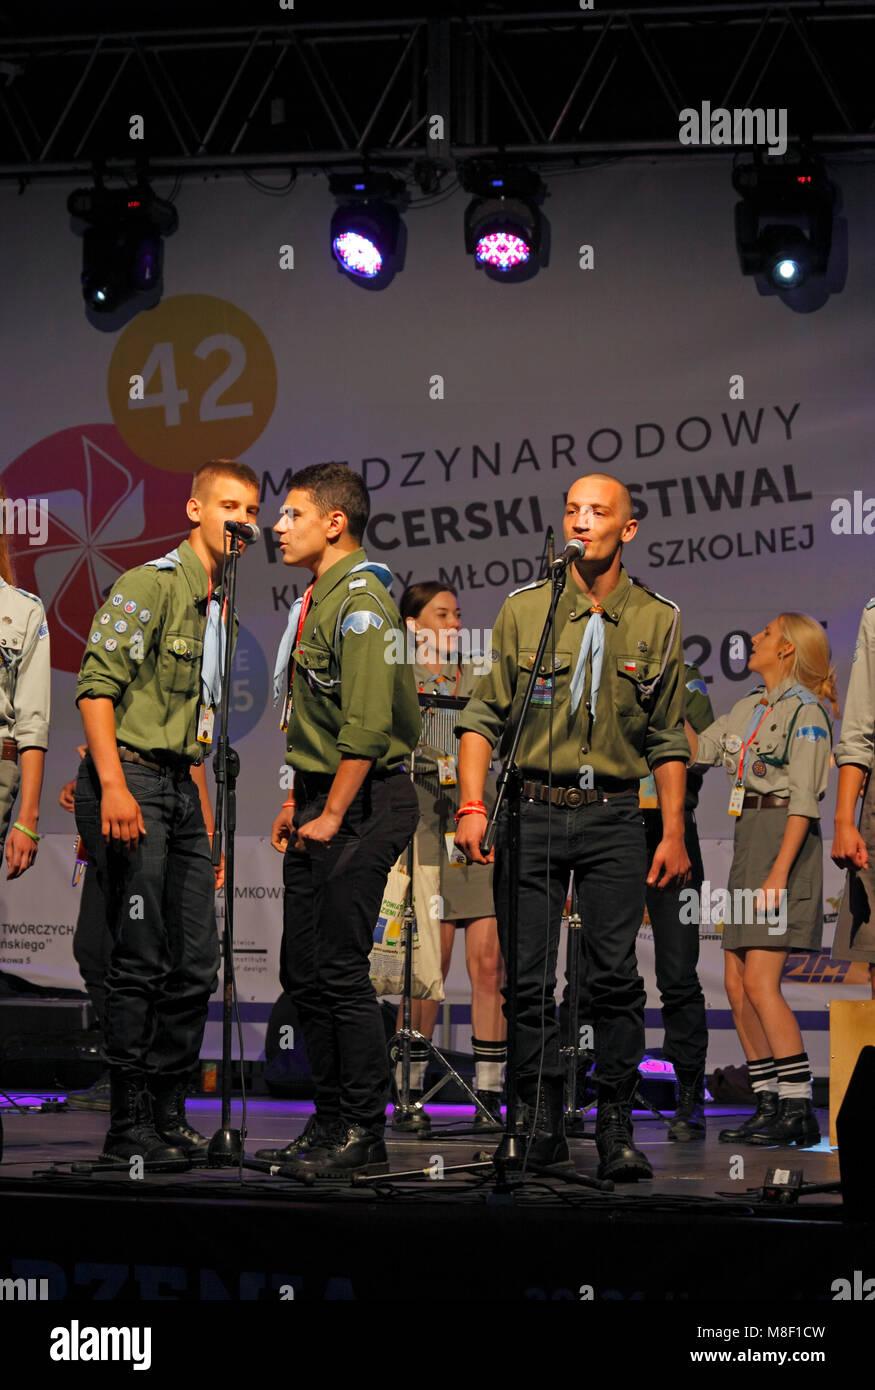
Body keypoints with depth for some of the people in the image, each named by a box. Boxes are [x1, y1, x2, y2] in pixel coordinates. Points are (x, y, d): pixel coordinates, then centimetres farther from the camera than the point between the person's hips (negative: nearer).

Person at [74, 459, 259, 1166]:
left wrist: (207, 827, 21)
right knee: (141, 959, -9)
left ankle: (168, 1111, 16)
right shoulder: (150, 585, -7)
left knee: (196, 963, 7)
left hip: (181, 789, 9)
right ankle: (129, 1123, -3)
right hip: (128, 779, -8)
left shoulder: (221, 609, 20)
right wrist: (114, 786, -25)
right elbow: (97, 686, -15)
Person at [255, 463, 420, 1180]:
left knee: (341, 971, -9)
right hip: (322, 803, 10)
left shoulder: (360, 599, -15)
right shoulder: (316, 601, 17)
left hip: (361, 806, -10)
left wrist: (332, 814, -19)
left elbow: (368, 723, -22)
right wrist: (298, 800, 21)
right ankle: (332, 1123, 19)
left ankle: (364, 1134, -2)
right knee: (305, 971, 12)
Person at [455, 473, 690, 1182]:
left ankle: (617, 1128, -1)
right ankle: (542, 1121, 9)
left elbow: (668, 741, 9)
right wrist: (472, 807, -5)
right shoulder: (525, 609, 4)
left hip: (613, 813, 0)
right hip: (531, 811, 0)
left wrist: (674, 833, 3)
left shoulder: (657, 620, 5)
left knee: (616, 975, -7)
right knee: (528, 976, 0)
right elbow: (484, 716, 5)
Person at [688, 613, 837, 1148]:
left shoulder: (805, 710, -9)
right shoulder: (750, 708, 17)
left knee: (759, 982, -14)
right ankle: (771, 1104, 12)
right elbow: (699, 749, 16)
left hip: (785, 841, -9)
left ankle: (799, 1111, -11)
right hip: (749, 841, 9)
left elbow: (804, 800, -14)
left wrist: (779, 873, -20)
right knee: (737, 983, 6)